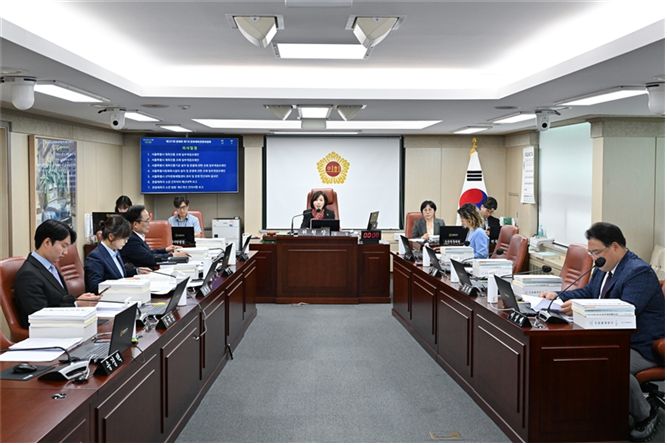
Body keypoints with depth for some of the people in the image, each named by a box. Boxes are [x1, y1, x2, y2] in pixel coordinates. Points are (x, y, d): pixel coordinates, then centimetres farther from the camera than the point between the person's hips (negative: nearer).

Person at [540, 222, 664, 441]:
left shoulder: (639, 272, -18)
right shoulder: (604, 268, 11)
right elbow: (588, 292, 22)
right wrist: (558, 296, 4)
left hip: (642, 348, -8)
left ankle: (646, 414, -6)